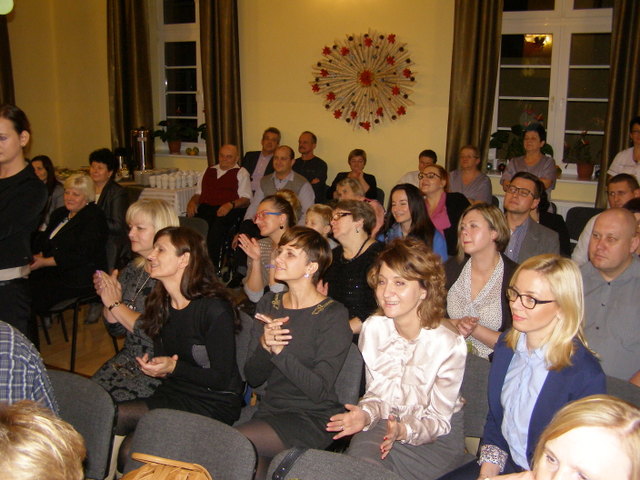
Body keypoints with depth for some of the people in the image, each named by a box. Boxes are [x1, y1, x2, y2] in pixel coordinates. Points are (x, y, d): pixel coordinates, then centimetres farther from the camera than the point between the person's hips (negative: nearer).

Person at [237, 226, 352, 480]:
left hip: (313, 419, -4)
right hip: (269, 410, 5)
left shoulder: (332, 315, -9)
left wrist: (279, 350, -26)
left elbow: (319, 390, -16)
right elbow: (252, 377, 4)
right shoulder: (269, 304, 7)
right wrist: (264, 346, -16)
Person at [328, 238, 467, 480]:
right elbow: (376, 392, 3)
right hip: (385, 423, 3)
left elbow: (439, 419, -12)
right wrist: (366, 415, -19)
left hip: (436, 436, -3)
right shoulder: (372, 328, -7)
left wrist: (403, 431, -31)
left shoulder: (449, 344, -21)